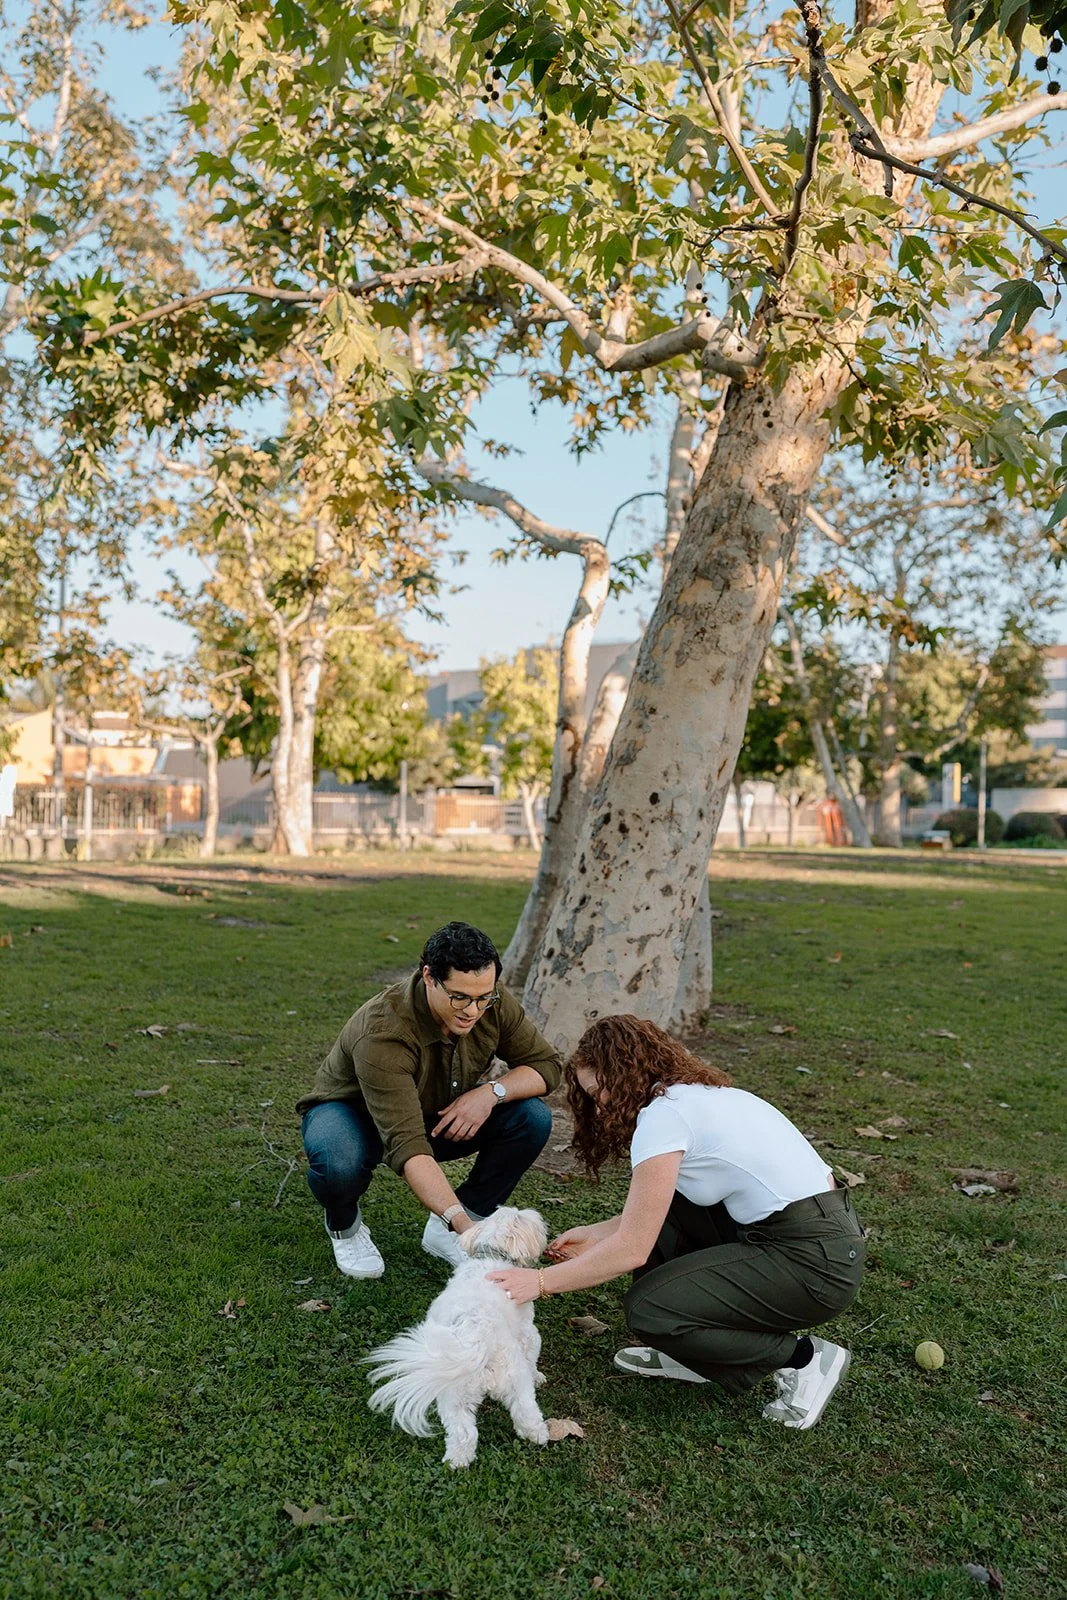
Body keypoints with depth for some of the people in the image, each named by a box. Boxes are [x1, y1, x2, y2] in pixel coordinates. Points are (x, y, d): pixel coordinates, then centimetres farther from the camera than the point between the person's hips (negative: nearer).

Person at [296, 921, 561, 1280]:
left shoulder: (491, 1001, -22)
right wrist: (460, 1220, -55)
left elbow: (546, 1064, -13)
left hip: (439, 1116, 5)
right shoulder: (383, 1034, -39)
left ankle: (443, 1234, -3)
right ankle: (344, 1224, -1)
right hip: (353, 1111, -5)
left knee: (533, 1117, -19)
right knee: (338, 1163, -40)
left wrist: (491, 1091, -31)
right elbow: (407, 1147, -45)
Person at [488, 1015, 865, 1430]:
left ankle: (803, 1358, 4)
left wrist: (540, 1282, -8)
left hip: (816, 1259, -10)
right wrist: (595, 1235, 17)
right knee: (657, 1201, 13)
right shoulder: (694, 1093, 13)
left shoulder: (663, 1114, -15)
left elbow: (633, 1249, -15)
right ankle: (687, 1355, 18)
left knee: (647, 1310, -9)